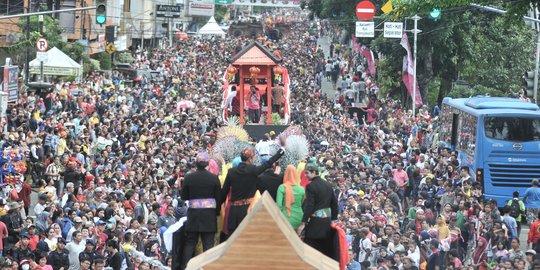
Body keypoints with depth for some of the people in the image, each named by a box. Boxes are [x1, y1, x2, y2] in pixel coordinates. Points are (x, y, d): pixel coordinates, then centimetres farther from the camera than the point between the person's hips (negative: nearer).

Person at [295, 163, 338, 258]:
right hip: (327, 220, 7)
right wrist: (333, 219, 22)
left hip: (315, 220, -7)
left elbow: (309, 205, -16)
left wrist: (303, 223, -15)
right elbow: (334, 203, 14)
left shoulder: (311, 186, -11)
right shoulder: (328, 185, 10)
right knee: (326, 249, 11)